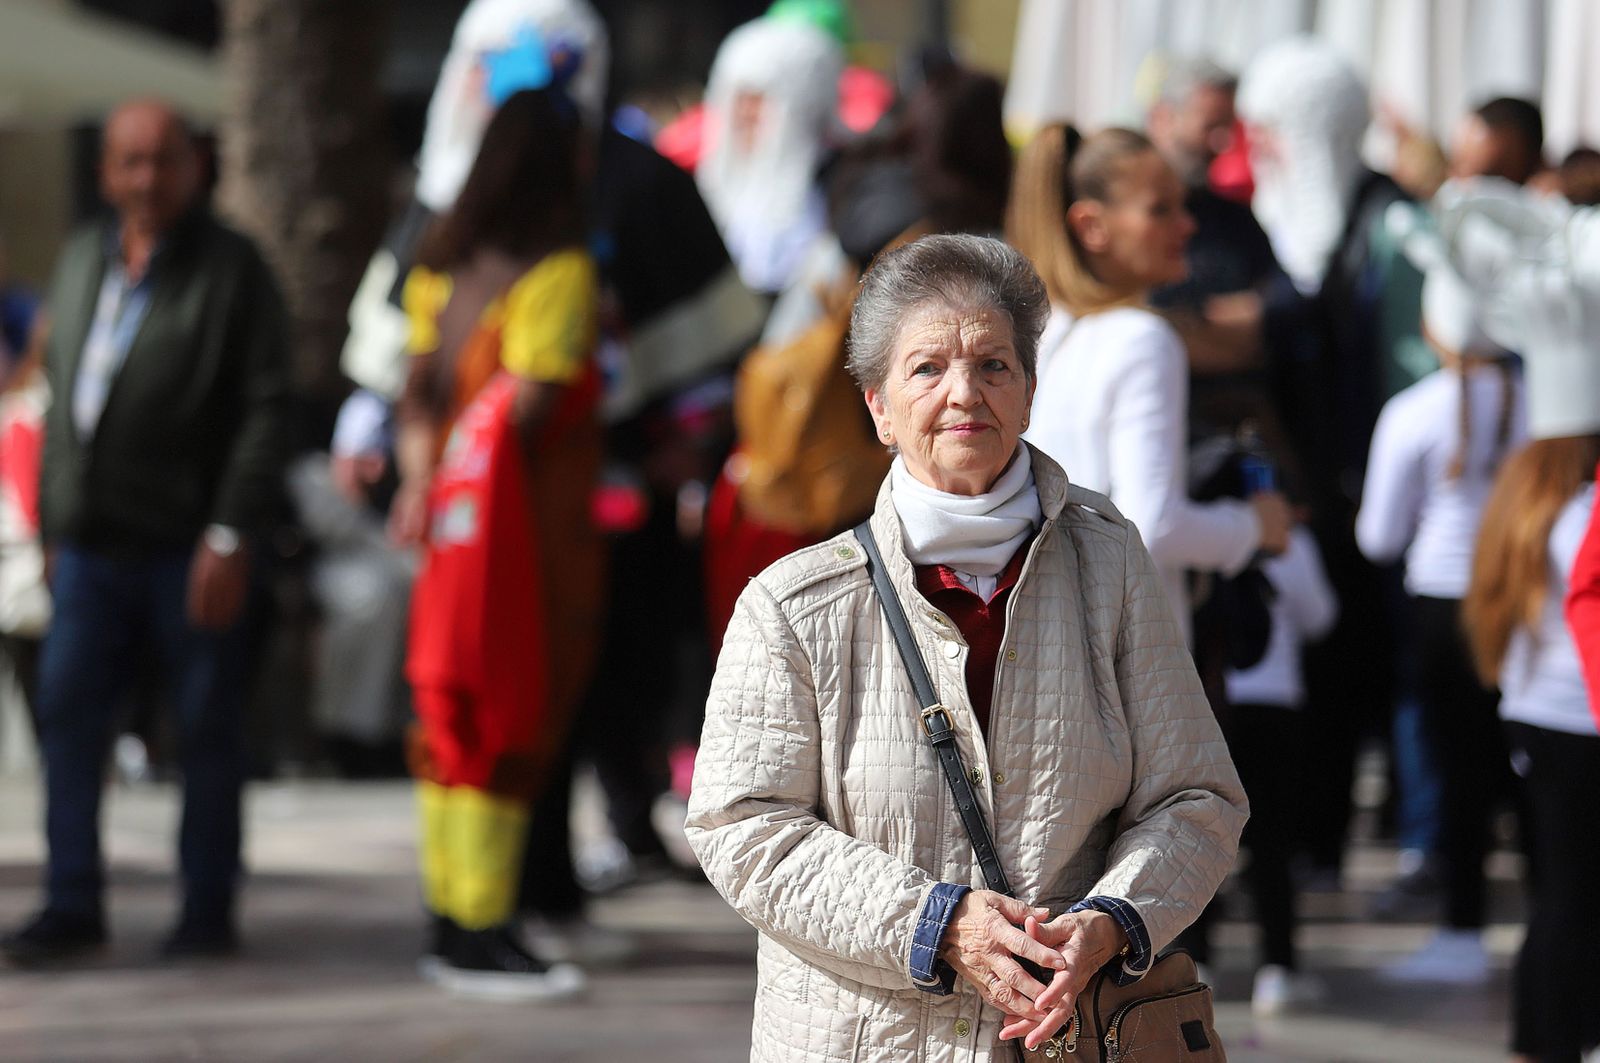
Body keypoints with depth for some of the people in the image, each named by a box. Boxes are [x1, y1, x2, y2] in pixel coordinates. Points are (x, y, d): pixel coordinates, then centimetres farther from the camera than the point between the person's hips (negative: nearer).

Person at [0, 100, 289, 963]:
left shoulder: (229, 268, -4)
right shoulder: (82, 261, 15)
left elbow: (264, 408, -8)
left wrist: (230, 534, -14)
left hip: (186, 548, -5)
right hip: (91, 548, 5)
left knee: (207, 730, 2)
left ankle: (209, 911, 10)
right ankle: (72, 906, 8)